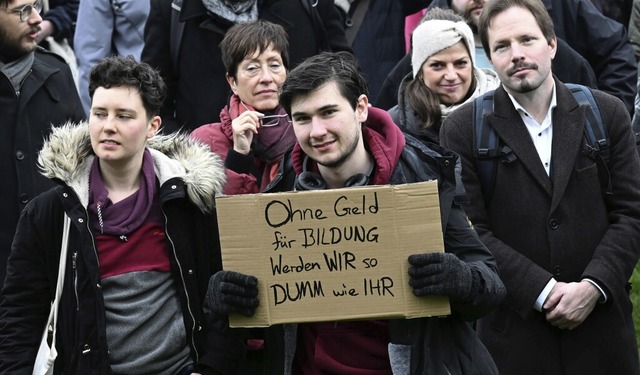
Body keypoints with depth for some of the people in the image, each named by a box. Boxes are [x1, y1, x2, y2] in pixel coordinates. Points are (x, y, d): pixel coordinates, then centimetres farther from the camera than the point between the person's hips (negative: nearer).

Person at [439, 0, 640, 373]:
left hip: (601, 322, 1)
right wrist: (542, 290, -12)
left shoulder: (607, 114, 5)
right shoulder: (462, 129, -1)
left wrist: (593, 286, -10)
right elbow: (471, 230, -5)